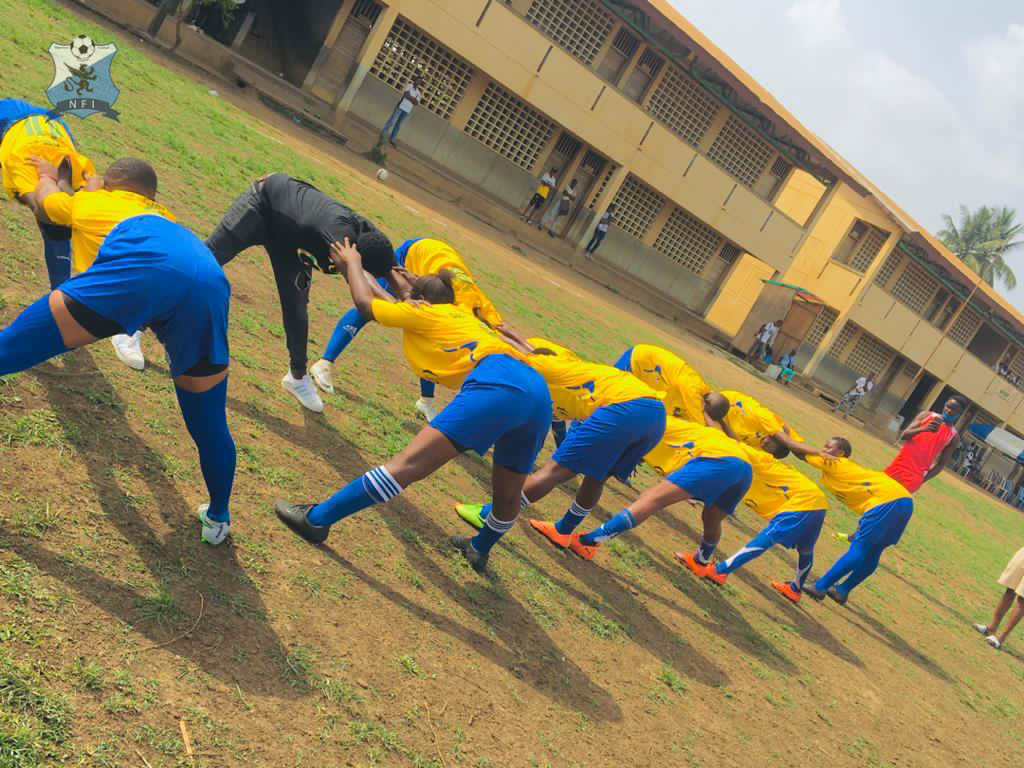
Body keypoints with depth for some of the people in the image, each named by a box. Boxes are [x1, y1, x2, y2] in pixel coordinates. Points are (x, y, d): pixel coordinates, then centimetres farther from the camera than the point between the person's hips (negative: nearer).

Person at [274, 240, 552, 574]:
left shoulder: (424, 313, 13)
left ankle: (318, 518, -10)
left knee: (409, 462, -11)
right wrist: (357, 269, 53)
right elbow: (394, 306, 44)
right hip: (537, 388, 8)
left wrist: (352, 264, 37)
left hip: (498, 386, -8)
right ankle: (479, 550, 50)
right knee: (508, 496, 26)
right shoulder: (460, 316, 33)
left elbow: (365, 303, 19)